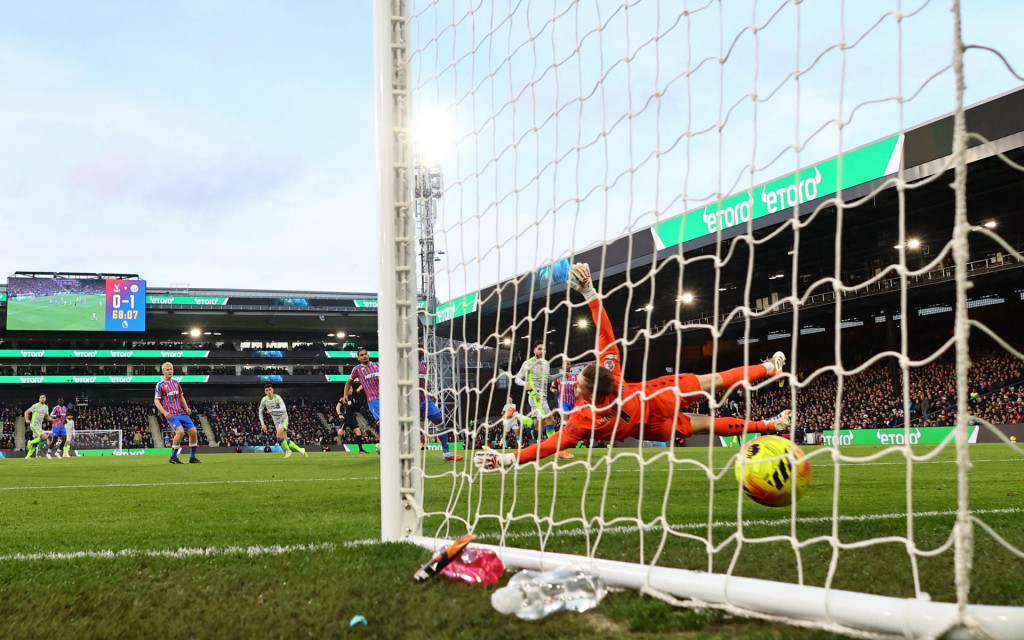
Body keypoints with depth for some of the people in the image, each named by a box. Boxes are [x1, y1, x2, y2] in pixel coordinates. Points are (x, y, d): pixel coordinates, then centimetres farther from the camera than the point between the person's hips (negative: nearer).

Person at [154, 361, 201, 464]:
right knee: (180, 431, -26)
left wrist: (186, 408, 8)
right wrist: (165, 412, -16)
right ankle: (173, 458, -12)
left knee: (193, 432, -1)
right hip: (171, 415, -6)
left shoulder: (176, 383, 16)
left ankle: (192, 458, 12)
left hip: (181, 413, 6)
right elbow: (156, 401, -3)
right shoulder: (160, 385, -1)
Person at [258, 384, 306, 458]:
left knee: (279, 436, -22)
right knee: (285, 440, 0)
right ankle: (300, 450, 11)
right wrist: (262, 424, 1)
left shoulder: (277, 398, -21)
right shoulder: (264, 400, -6)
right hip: (276, 421, 5)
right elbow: (260, 412, 6)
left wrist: (272, 410, -35)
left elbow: (284, 409, -33)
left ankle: (288, 451, -1)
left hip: (283, 418, -5)